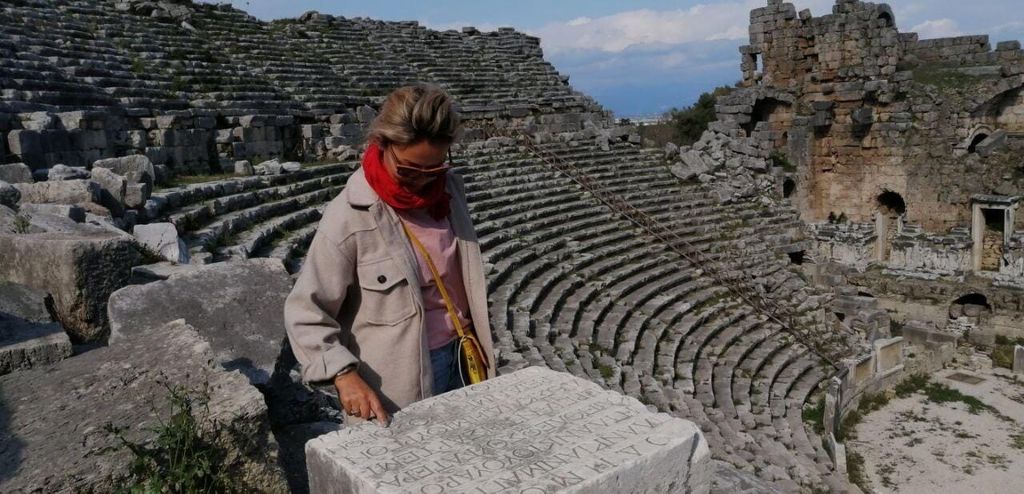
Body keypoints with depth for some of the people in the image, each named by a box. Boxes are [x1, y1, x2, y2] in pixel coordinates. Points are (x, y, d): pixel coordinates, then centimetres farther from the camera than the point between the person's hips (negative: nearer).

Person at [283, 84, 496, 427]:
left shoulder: (449, 188, -1)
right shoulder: (350, 217, -18)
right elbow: (305, 312, -14)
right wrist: (344, 374, -26)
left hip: (458, 359, 5)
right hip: (396, 384, -5)